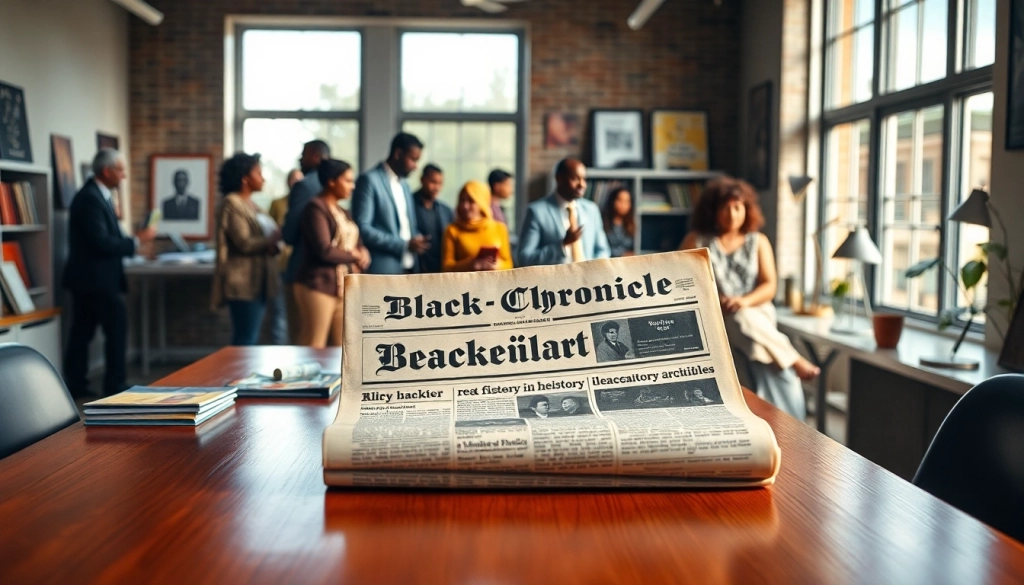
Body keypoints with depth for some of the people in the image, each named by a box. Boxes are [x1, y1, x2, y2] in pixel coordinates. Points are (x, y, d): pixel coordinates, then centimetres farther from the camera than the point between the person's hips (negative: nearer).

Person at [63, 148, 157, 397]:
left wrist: (132, 241, 3)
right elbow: (102, 243, -24)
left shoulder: (96, 195, 13)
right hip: (97, 279, -10)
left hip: (87, 277, 10)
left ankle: (75, 385, 16)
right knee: (117, 329, -1)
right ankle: (114, 386, 5)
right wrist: (137, 241, -16)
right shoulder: (90, 199, -19)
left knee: (82, 332, 11)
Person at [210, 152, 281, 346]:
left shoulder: (250, 205, 18)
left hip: (257, 282, 9)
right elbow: (245, 243, -18)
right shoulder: (232, 204, -10)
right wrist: (275, 239, -9)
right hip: (243, 283, -9)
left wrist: (271, 246, -3)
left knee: (251, 338, 10)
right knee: (245, 340, -10)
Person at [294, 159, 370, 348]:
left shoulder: (343, 213, 18)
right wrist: (353, 255, -3)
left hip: (345, 288, 8)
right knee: (314, 348, -6)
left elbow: (360, 247, 14)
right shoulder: (315, 208, -8)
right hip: (319, 285, -8)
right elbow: (324, 251, -18)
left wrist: (362, 258, -9)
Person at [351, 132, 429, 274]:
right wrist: (404, 244, -17)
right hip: (382, 270, -8)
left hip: (408, 268, 8)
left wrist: (416, 240, 1)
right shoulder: (369, 180, -7)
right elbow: (362, 228, -15)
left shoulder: (404, 184, 19)